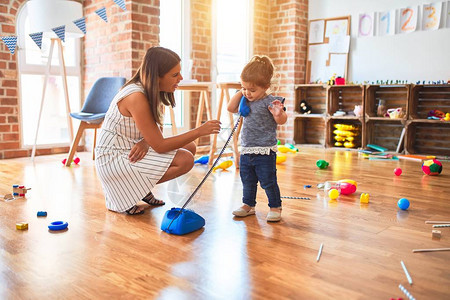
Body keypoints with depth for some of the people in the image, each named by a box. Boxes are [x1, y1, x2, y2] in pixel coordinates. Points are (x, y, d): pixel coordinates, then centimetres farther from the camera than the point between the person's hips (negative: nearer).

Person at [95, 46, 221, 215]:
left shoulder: (153, 92, 1)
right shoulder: (136, 97, -27)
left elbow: (157, 130, 7)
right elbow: (159, 146, -25)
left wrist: (145, 141, -17)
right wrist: (199, 131, -24)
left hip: (129, 148, 9)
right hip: (113, 158, -9)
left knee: (189, 147, 4)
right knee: (185, 160, -19)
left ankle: (143, 189, 8)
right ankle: (124, 193, -7)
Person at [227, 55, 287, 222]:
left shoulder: (269, 101, -14)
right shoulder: (246, 101, 7)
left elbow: (282, 121, -18)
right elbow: (231, 108, 12)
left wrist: (279, 113, -42)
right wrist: (240, 92, 2)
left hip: (265, 151, -7)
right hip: (246, 150, 7)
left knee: (268, 181, 2)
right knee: (247, 181, 17)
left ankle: (275, 207, 18)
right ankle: (248, 205, 33)